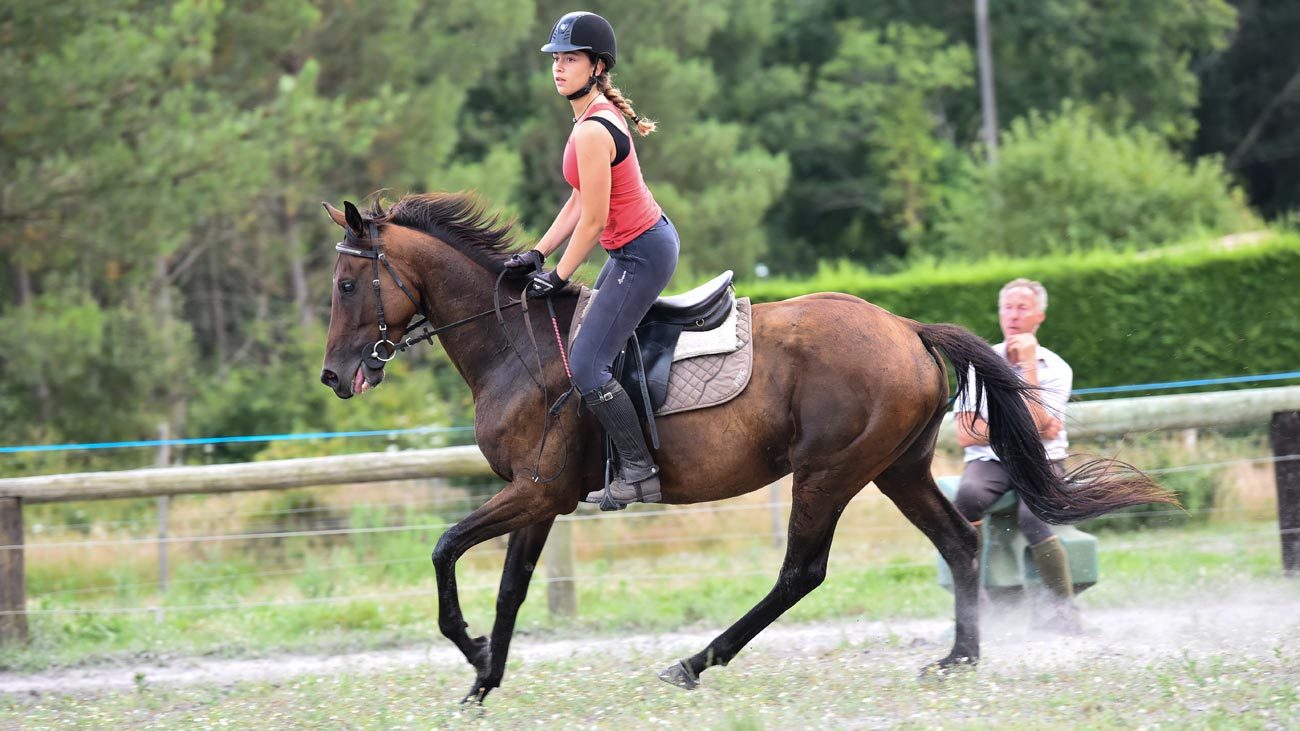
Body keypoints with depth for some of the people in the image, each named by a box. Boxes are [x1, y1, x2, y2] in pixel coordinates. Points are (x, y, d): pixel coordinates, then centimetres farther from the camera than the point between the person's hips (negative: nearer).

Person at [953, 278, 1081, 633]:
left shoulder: (1055, 369, 3)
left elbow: (1039, 428, -13)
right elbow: (966, 434, -1)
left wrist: (1028, 366, -13)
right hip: (989, 460, 1)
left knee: (1032, 515, -34)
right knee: (968, 495, -35)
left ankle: (1066, 610, -22)